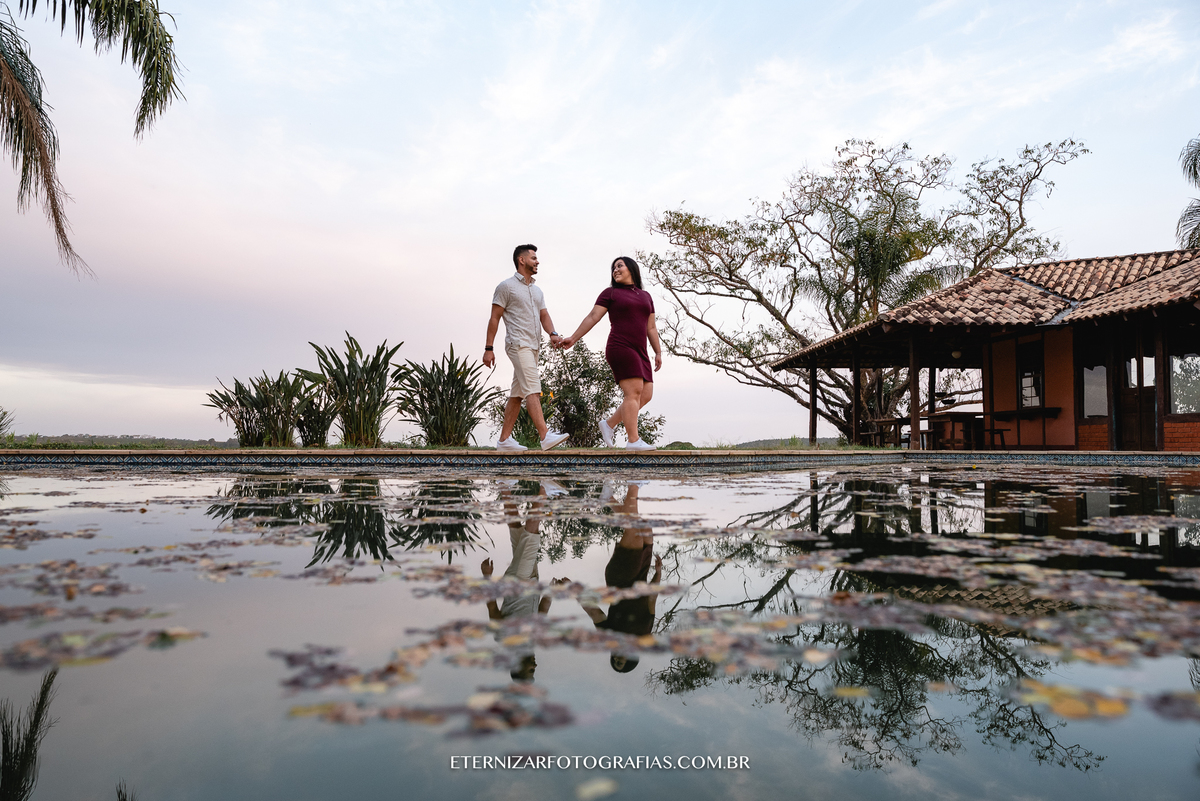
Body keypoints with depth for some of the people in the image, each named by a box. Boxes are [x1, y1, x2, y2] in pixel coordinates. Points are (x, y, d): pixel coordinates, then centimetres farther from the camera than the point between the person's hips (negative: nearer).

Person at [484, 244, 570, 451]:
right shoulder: (506, 286, -2)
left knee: (517, 394, 8)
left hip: (533, 347, 8)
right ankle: (545, 436, -27)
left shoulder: (537, 291, 21)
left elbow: (544, 316, 12)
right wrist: (489, 348, -8)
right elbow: (494, 318, -4)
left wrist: (553, 333, -9)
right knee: (532, 389, -19)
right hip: (518, 345, -8)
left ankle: (504, 440, 12)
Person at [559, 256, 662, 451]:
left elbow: (651, 328, 21)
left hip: (639, 353, 6)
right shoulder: (610, 293, 8)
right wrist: (573, 338, -6)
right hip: (620, 347, -6)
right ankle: (633, 440, -18)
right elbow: (592, 317, 2)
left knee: (646, 395, -1)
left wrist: (658, 352, 14)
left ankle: (609, 424, 11)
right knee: (634, 392, -17)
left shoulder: (645, 296, 22)